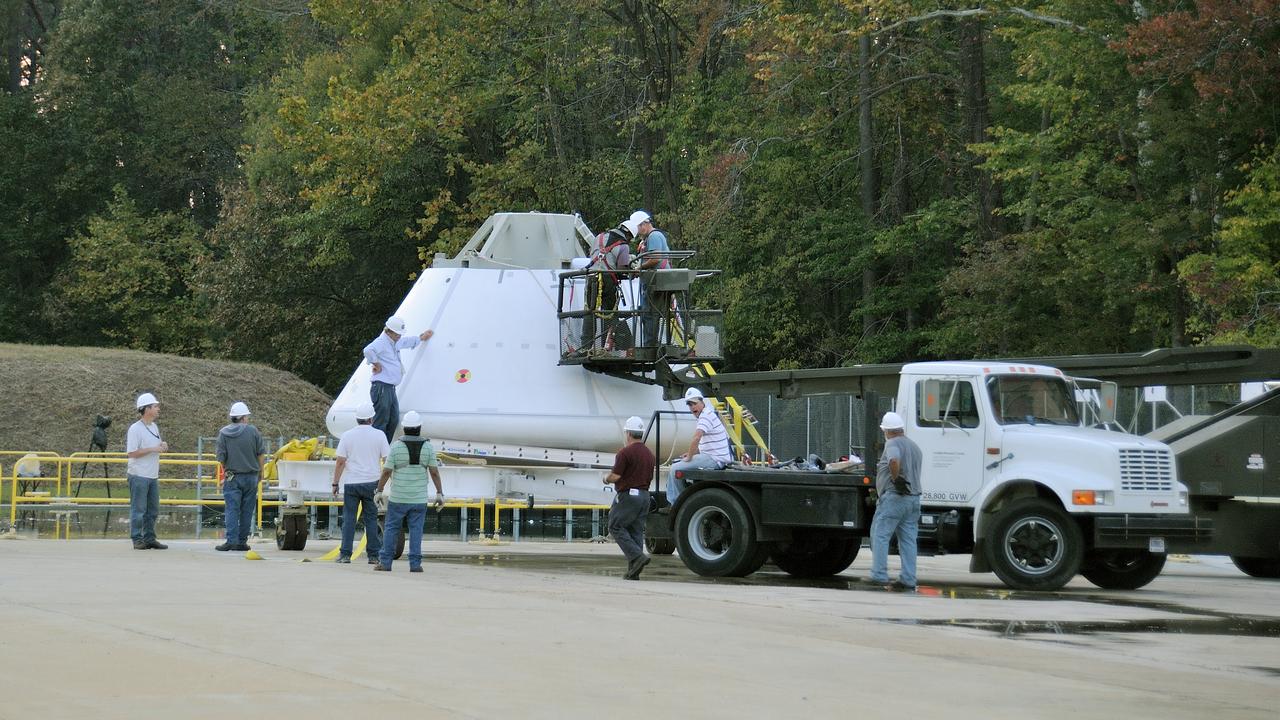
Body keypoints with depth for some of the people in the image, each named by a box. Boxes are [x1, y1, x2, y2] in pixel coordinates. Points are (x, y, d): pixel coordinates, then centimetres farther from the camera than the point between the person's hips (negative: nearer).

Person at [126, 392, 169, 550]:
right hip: (139, 476, -8)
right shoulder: (135, 429, -13)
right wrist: (152, 449, -20)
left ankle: (149, 538, 19)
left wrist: (163, 446, 0)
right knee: (138, 509, -3)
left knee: (153, 510, 11)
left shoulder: (154, 427, 12)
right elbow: (131, 453, -17)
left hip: (153, 476, 8)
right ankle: (137, 540, 2)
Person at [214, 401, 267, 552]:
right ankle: (242, 541, 9)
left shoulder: (223, 433, -4)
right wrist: (260, 471, 14)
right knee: (247, 511, 7)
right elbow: (261, 453, -1)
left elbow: (221, 458, -2)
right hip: (251, 476, 1)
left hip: (232, 478, -1)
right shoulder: (252, 431, -5)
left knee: (232, 509, -1)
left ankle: (231, 540, -12)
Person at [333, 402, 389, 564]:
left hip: (351, 483, 0)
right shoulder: (379, 435, -1)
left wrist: (335, 483, 4)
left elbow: (340, 462, -2)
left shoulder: (347, 435, -1)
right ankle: (373, 555, 6)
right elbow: (387, 460, 0)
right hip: (372, 483, 0)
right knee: (371, 519, 7)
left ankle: (345, 554, -1)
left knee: (349, 518, 4)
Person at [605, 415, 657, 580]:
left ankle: (637, 556, -18)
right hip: (645, 495, 8)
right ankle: (633, 571, 5)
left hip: (627, 495, -8)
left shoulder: (625, 452, -13)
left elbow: (615, 476, -15)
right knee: (636, 531, 8)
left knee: (616, 527, -1)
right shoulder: (650, 454, 13)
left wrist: (606, 479, 5)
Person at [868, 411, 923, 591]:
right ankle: (908, 580, 5)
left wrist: (896, 478, -18)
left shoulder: (893, 444, -8)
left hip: (894, 496, -8)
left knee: (880, 534, -6)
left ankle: (879, 575, -13)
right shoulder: (914, 446, 20)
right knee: (908, 539, 7)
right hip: (914, 497, 8)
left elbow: (894, 460, -29)